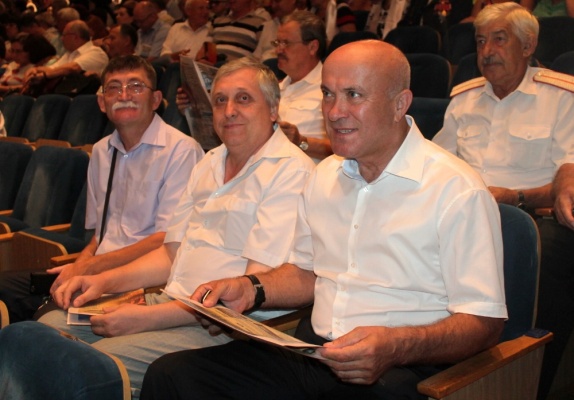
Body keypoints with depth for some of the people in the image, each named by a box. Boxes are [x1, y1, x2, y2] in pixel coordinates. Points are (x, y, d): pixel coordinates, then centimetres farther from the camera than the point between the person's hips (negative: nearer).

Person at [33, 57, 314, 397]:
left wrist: (151, 317, -21)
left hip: (231, 326, -8)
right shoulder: (210, 163, 18)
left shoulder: (291, 172, -11)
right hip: (171, 303, 8)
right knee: (49, 326, -4)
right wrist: (105, 281, 4)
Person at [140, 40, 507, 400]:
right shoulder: (325, 176, 14)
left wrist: (397, 347, -27)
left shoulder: (457, 191, -9)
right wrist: (252, 289, 6)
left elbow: (485, 323, -11)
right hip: (309, 354, 6)